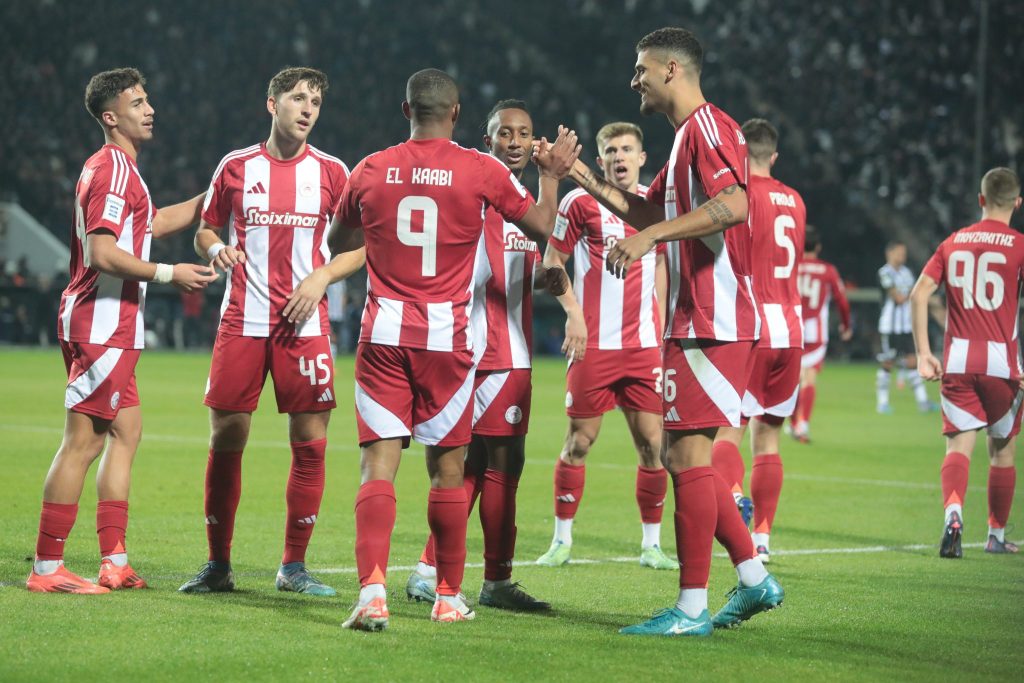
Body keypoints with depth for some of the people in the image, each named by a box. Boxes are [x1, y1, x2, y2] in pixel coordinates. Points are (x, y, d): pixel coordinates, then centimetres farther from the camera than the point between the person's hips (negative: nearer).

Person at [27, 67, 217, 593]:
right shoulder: (114, 170, -13)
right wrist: (169, 274, -17)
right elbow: (103, 253, -22)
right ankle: (46, 568, -7)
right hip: (103, 326, -11)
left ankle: (114, 561, 14)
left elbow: (151, 223, 35)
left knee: (126, 432, 13)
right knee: (83, 442, -9)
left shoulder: (113, 168, 19)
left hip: (110, 327, 11)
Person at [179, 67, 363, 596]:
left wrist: (321, 278, -9)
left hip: (304, 324, 0)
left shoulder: (332, 172, 4)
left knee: (310, 443, -3)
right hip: (242, 322, 0)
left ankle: (294, 567, 7)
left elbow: (360, 247, 7)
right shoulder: (237, 166, 7)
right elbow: (206, 230, 16)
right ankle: (218, 564, 10)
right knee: (225, 438, 0)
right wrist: (216, 249, -6)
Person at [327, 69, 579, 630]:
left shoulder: (371, 170, 4)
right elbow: (541, 228, 10)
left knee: (378, 465, -3)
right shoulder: (482, 171, -2)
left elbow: (339, 245, 19)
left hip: (383, 335, 1)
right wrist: (552, 174, 26)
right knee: (447, 468, 10)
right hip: (448, 337, -1)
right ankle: (448, 597, 19)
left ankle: (372, 594, -18)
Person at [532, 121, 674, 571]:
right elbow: (552, 261, 1)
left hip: (643, 346, 3)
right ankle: (562, 539, 12)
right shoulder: (580, 203, -3)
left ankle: (652, 544, 10)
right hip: (594, 345, -3)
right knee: (579, 440, 0)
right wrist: (573, 311, -12)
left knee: (653, 443, 0)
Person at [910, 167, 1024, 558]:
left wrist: (923, 353, 4)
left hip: (957, 361, 2)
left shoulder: (953, 243, 10)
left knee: (959, 446, -2)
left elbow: (919, 294, 3)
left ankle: (953, 512, -30)